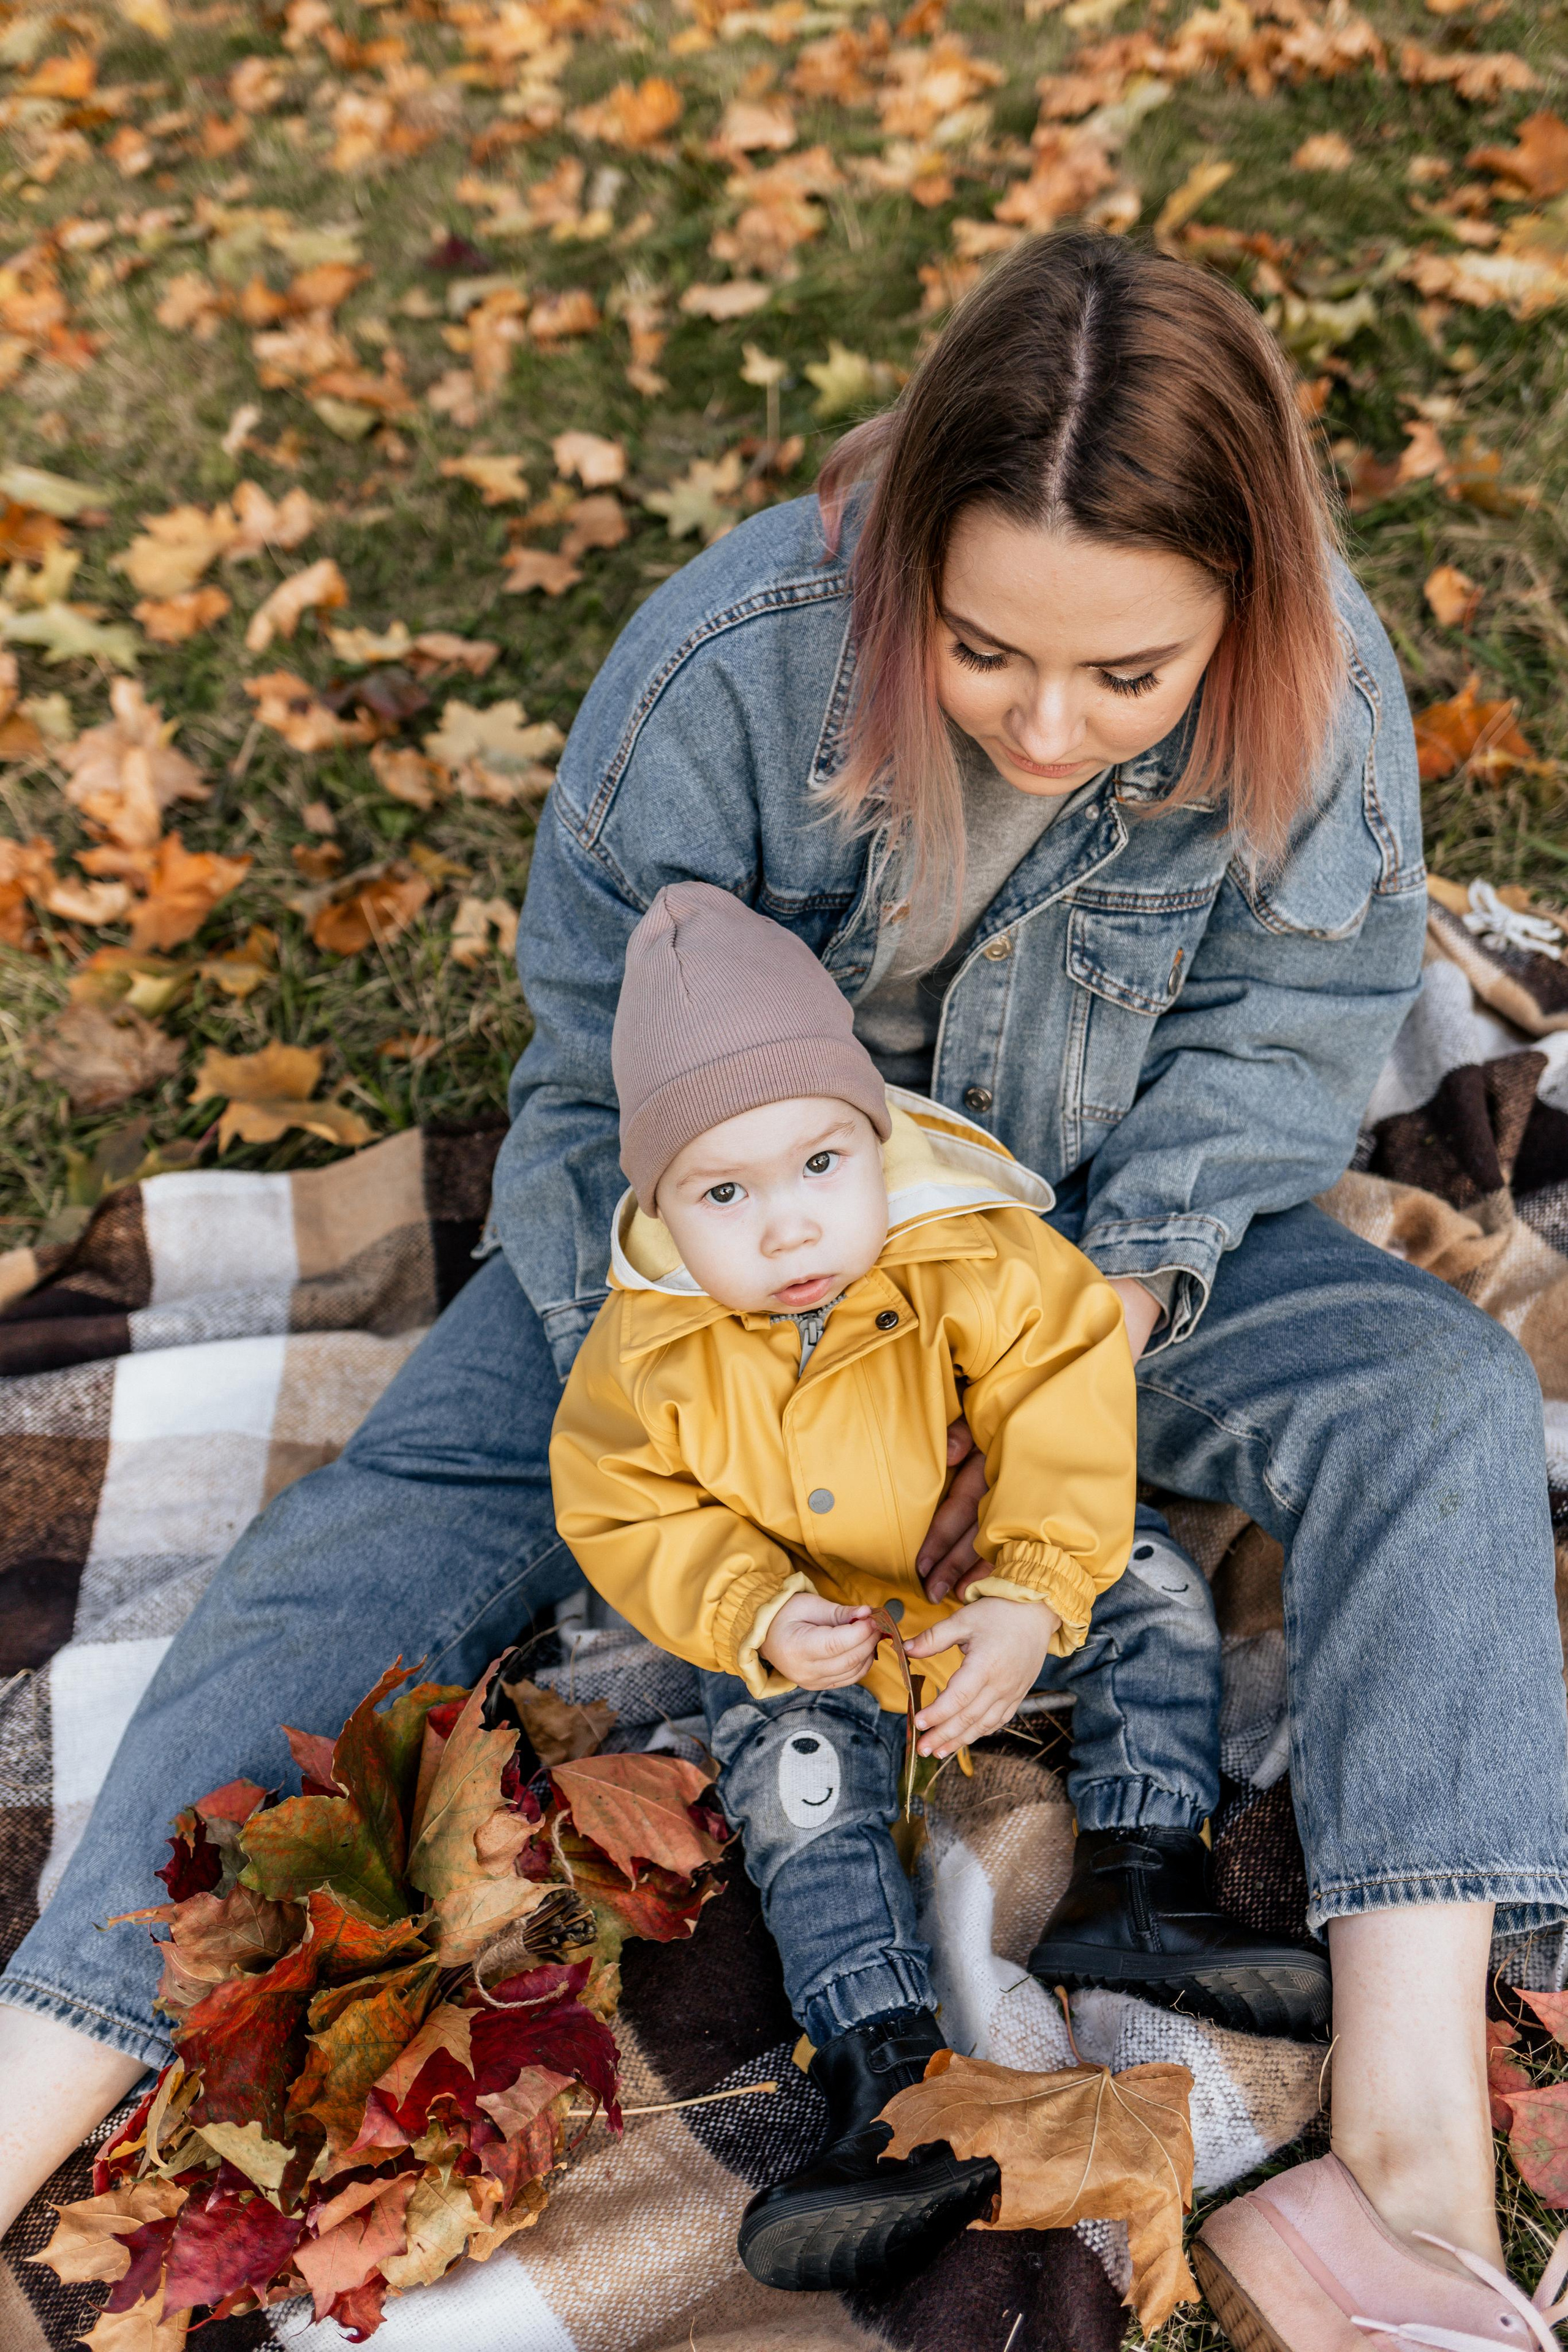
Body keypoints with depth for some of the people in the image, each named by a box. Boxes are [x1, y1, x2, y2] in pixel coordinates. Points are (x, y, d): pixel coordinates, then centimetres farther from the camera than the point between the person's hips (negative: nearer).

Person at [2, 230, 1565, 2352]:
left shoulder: (1322, 697, -21)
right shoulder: (732, 660, -26)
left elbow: (1271, 1059, -9)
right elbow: (611, 1083, -19)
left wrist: (1094, 1338, -25)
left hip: (1114, 1246, 1)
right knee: (385, 1524, -18)